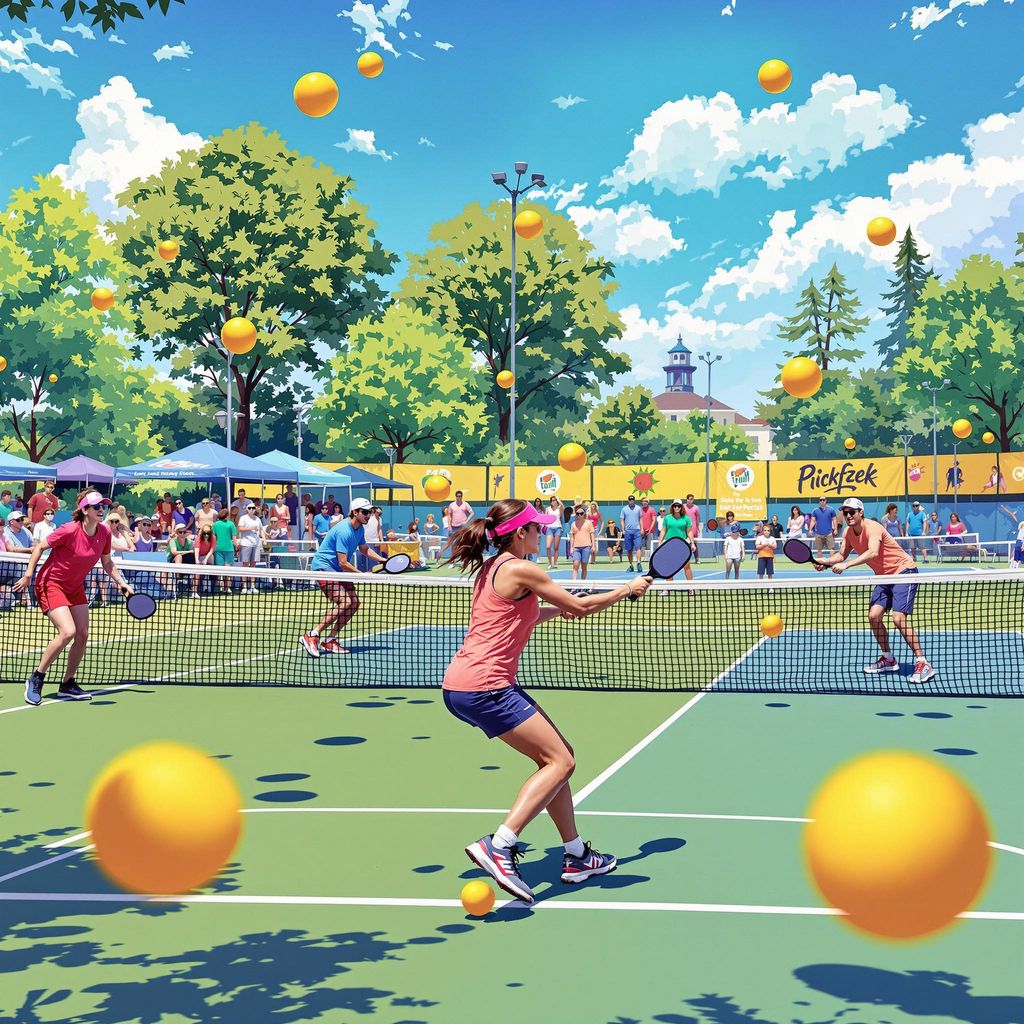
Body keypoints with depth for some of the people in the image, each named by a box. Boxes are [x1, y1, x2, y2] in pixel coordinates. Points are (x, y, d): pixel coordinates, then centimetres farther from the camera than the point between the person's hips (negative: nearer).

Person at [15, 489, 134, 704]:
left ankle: (67, 685, 19)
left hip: (75, 587, 7)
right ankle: (36, 679, -5)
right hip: (51, 583, -7)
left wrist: (120, 582, 2)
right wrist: (28, 575, -17)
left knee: (83, 635, 2)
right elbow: (40, 547, -13)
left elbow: (107, 562, 11)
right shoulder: (69, 531, -25)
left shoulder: (104, 532, -6)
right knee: (67, 632, -22)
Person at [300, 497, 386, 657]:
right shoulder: (344, 531, -24)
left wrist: (384, 560, 12)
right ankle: (312, 635, -19)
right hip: (323, 566, -10)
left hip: (338, 570, 10)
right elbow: (343, 563, -25)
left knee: (354, 602, 2)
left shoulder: (359, 529, 7)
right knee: (344, 601, -23)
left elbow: (364, 549, 24)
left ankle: (330, 641, 8)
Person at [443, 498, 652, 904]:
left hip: (463, 686, 10)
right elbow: (581, 607, -3)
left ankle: (576, 855, 20)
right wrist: (627, 589, 11)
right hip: (484, 689, -10)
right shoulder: (520, 570, -11)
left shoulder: (491, 568, 16)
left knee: (556, 756, 15)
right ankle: (498, 846, -16)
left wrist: (555, 608, 27)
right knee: (560, 761, -8)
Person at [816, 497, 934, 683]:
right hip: (884, 576, 8)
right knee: (874, 616, -2)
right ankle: (888, 659, 16)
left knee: (899, 618, -21)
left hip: (903, 571, -8)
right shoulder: (849, 533, 1)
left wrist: (846, 565, -48)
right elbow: (842, 555, 11)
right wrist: (826, 562, -10)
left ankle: (923, 664, -16)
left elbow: (873, 552, -42)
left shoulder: (872, 528, -25)